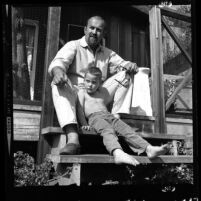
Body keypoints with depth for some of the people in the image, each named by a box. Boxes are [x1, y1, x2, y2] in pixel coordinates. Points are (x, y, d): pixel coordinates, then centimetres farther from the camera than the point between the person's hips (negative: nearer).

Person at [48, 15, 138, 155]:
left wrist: (130, 65, -19)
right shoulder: (73, 46, 5)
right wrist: (58, 70, -40)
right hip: (75, 95, -3)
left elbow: (122, 64, 7)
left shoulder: (108, 53, 20)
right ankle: (72, 138, -48)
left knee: (123, 75, -8)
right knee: (59, 84, -33)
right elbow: (59, 61, -15)